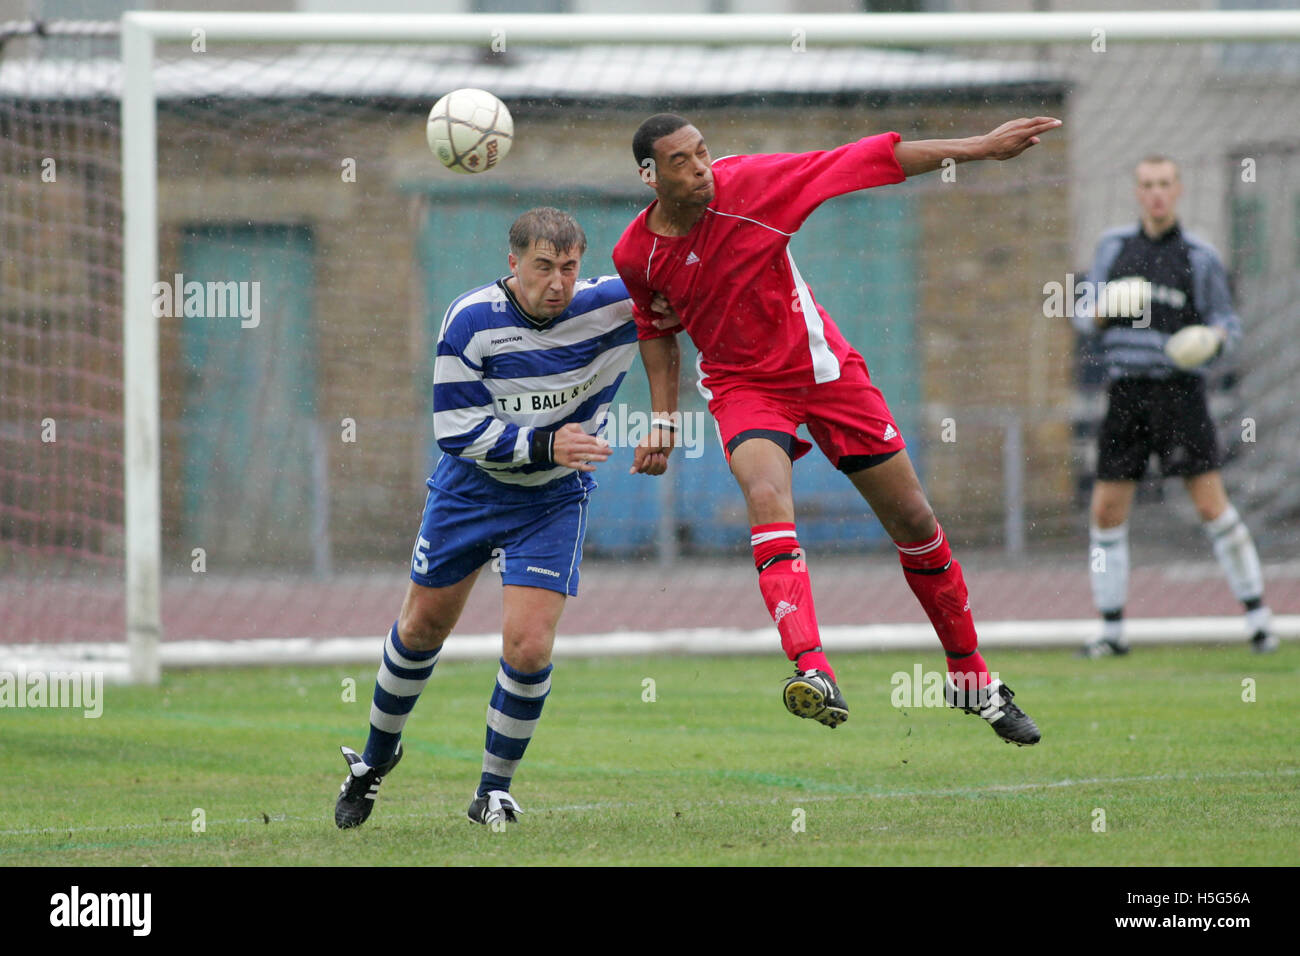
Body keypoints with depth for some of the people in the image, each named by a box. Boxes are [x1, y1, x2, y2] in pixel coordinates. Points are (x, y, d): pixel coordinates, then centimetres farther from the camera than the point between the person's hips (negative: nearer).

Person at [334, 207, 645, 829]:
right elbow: (457, 429, -21)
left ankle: (494, 790, 7)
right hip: (469, 488, 0)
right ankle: (377, 757, 39)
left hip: (553, 498, 0)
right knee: (422, 627, 14)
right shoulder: (471, 321, -22)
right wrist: (544, 445, -30)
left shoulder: (609, 306, -20)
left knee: (529, 643, -14)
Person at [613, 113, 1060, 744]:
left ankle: (971, 678, 22)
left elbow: (866, 162, -15)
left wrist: (979, 148, -17)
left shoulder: (746, 184, -17)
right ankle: (813, 672, -48)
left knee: (913, 522, 3)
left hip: (823, 370, 1)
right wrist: (663, 417, 6)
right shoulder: (635, 254, -9)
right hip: (742, 388, -1)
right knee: (767, 498, -32)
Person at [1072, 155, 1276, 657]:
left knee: (1211, 504, -11)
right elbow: (1084, 315, 15)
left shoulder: (1200, 257, 2)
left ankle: (1257, 617, -2)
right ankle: (1111, 630, 10)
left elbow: (1227, 322, 8)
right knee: (1106, 513, 0)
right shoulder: (1114, 245, 10)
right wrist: (1100, 311, -9)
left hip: (1178, 391, -3)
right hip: (1125, 392, 3)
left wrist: (1217, 337, -15)